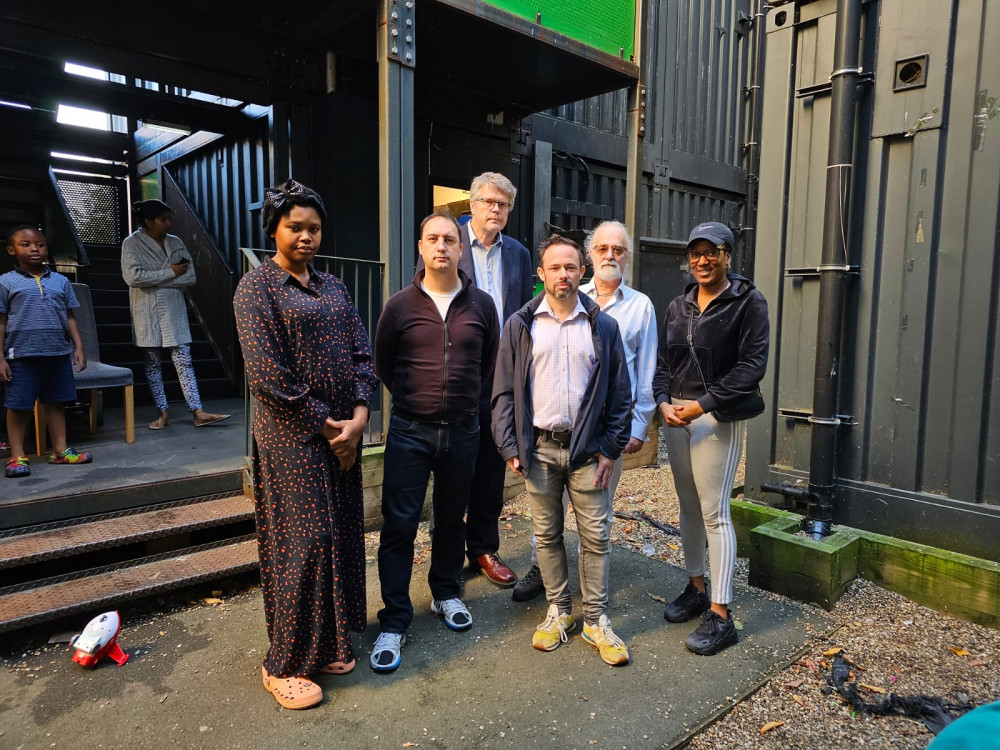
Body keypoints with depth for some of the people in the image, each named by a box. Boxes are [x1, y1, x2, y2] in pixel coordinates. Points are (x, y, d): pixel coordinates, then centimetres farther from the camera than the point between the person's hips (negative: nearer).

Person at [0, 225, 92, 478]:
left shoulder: (60, 281, 10)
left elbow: (69, 318, 13)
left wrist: (78, 347, 5)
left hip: (59, 353, 3)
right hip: (22, 355, -3)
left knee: (55, 402, 11)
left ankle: (60, 450, 19)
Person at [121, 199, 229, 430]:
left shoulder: (175, 243, 6)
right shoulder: (132, 244, -4)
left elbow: (190, 277, -2)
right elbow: (133, 277, -17)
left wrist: (155, 281, -11)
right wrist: (170, 273, -14)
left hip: (174, 310, 2)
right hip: (148, 313, -2)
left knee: (184, 361, -1)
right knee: (152, 363, 6)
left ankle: (198, 413, -3)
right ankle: (163, 413, 15)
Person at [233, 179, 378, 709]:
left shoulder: (332, 287, 13)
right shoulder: (257, 287, -7)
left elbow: (361, 353, 9)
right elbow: (267, 373, -15)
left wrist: (359, 414, -5)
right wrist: (324, 425, -13)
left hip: (342, 432, 7)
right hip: (292, 437, -6)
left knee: (342, 536, 12)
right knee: (302, 542, -1)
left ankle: (327, 644, 31)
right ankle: (284, 664, 19)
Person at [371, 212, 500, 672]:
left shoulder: (481, 305, 2)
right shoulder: (400, 305, -2)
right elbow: (383, 365, 9)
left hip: (462, 430, 2)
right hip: (409, 431, -2)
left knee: (452, 519, 16)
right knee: (399, 525, 0)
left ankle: (446, 594, 37)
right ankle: (394, 622, 13)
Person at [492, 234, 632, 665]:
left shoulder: (603, 326, 4)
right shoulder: (520, 325, 4)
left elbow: (619, 392, 5)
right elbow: (504, 391, 3)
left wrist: (611, 447, -1)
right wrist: (510, 447, -4)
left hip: (587, 448, 0)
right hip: (538, 447, 1)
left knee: (596, 535, 4)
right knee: (547, 534, 11)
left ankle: (595, 620, 19)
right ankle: (558, 611, 27)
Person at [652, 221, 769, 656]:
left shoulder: (748, 302, -4)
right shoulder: (678, 306, 14)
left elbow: (752, 365, -11)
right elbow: (663, 360, 13)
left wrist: (704, 404, -17)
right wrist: (663, 401, -5)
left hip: (717, 418, -6)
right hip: (675, 416, 6)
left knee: (714, 512, -5)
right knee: (688, 506, 14)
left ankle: (720, 616, 4)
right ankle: (696, 590, 30)